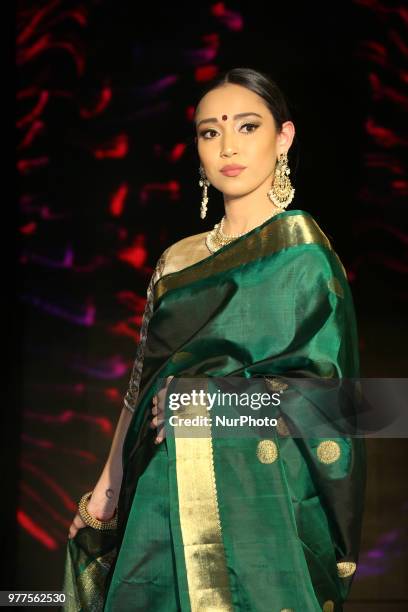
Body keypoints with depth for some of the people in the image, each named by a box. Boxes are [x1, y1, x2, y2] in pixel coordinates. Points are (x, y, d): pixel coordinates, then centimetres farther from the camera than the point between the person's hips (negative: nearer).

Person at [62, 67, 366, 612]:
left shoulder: (300, 247, -3)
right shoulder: (177, 261, 12)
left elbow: (324, 385, -7)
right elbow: (142, 384, 13)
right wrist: (108, 485, 9)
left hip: (257, 499, -5)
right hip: (166, 501, 5)